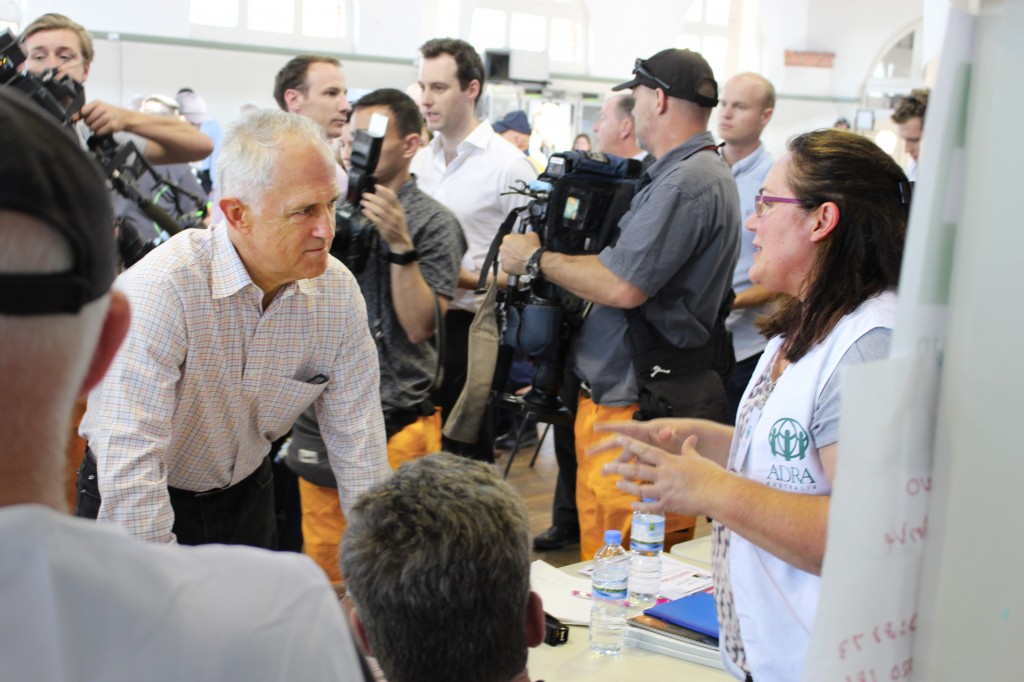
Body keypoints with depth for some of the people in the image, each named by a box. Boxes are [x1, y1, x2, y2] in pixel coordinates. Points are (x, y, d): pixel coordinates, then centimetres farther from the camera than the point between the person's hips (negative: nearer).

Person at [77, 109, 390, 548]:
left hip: (247, 493, 5)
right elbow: (130, 463, -33)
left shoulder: (338, 291, -14)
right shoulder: (161, 289, -31)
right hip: (133, 507, -4)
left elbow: (356, 439, -8)